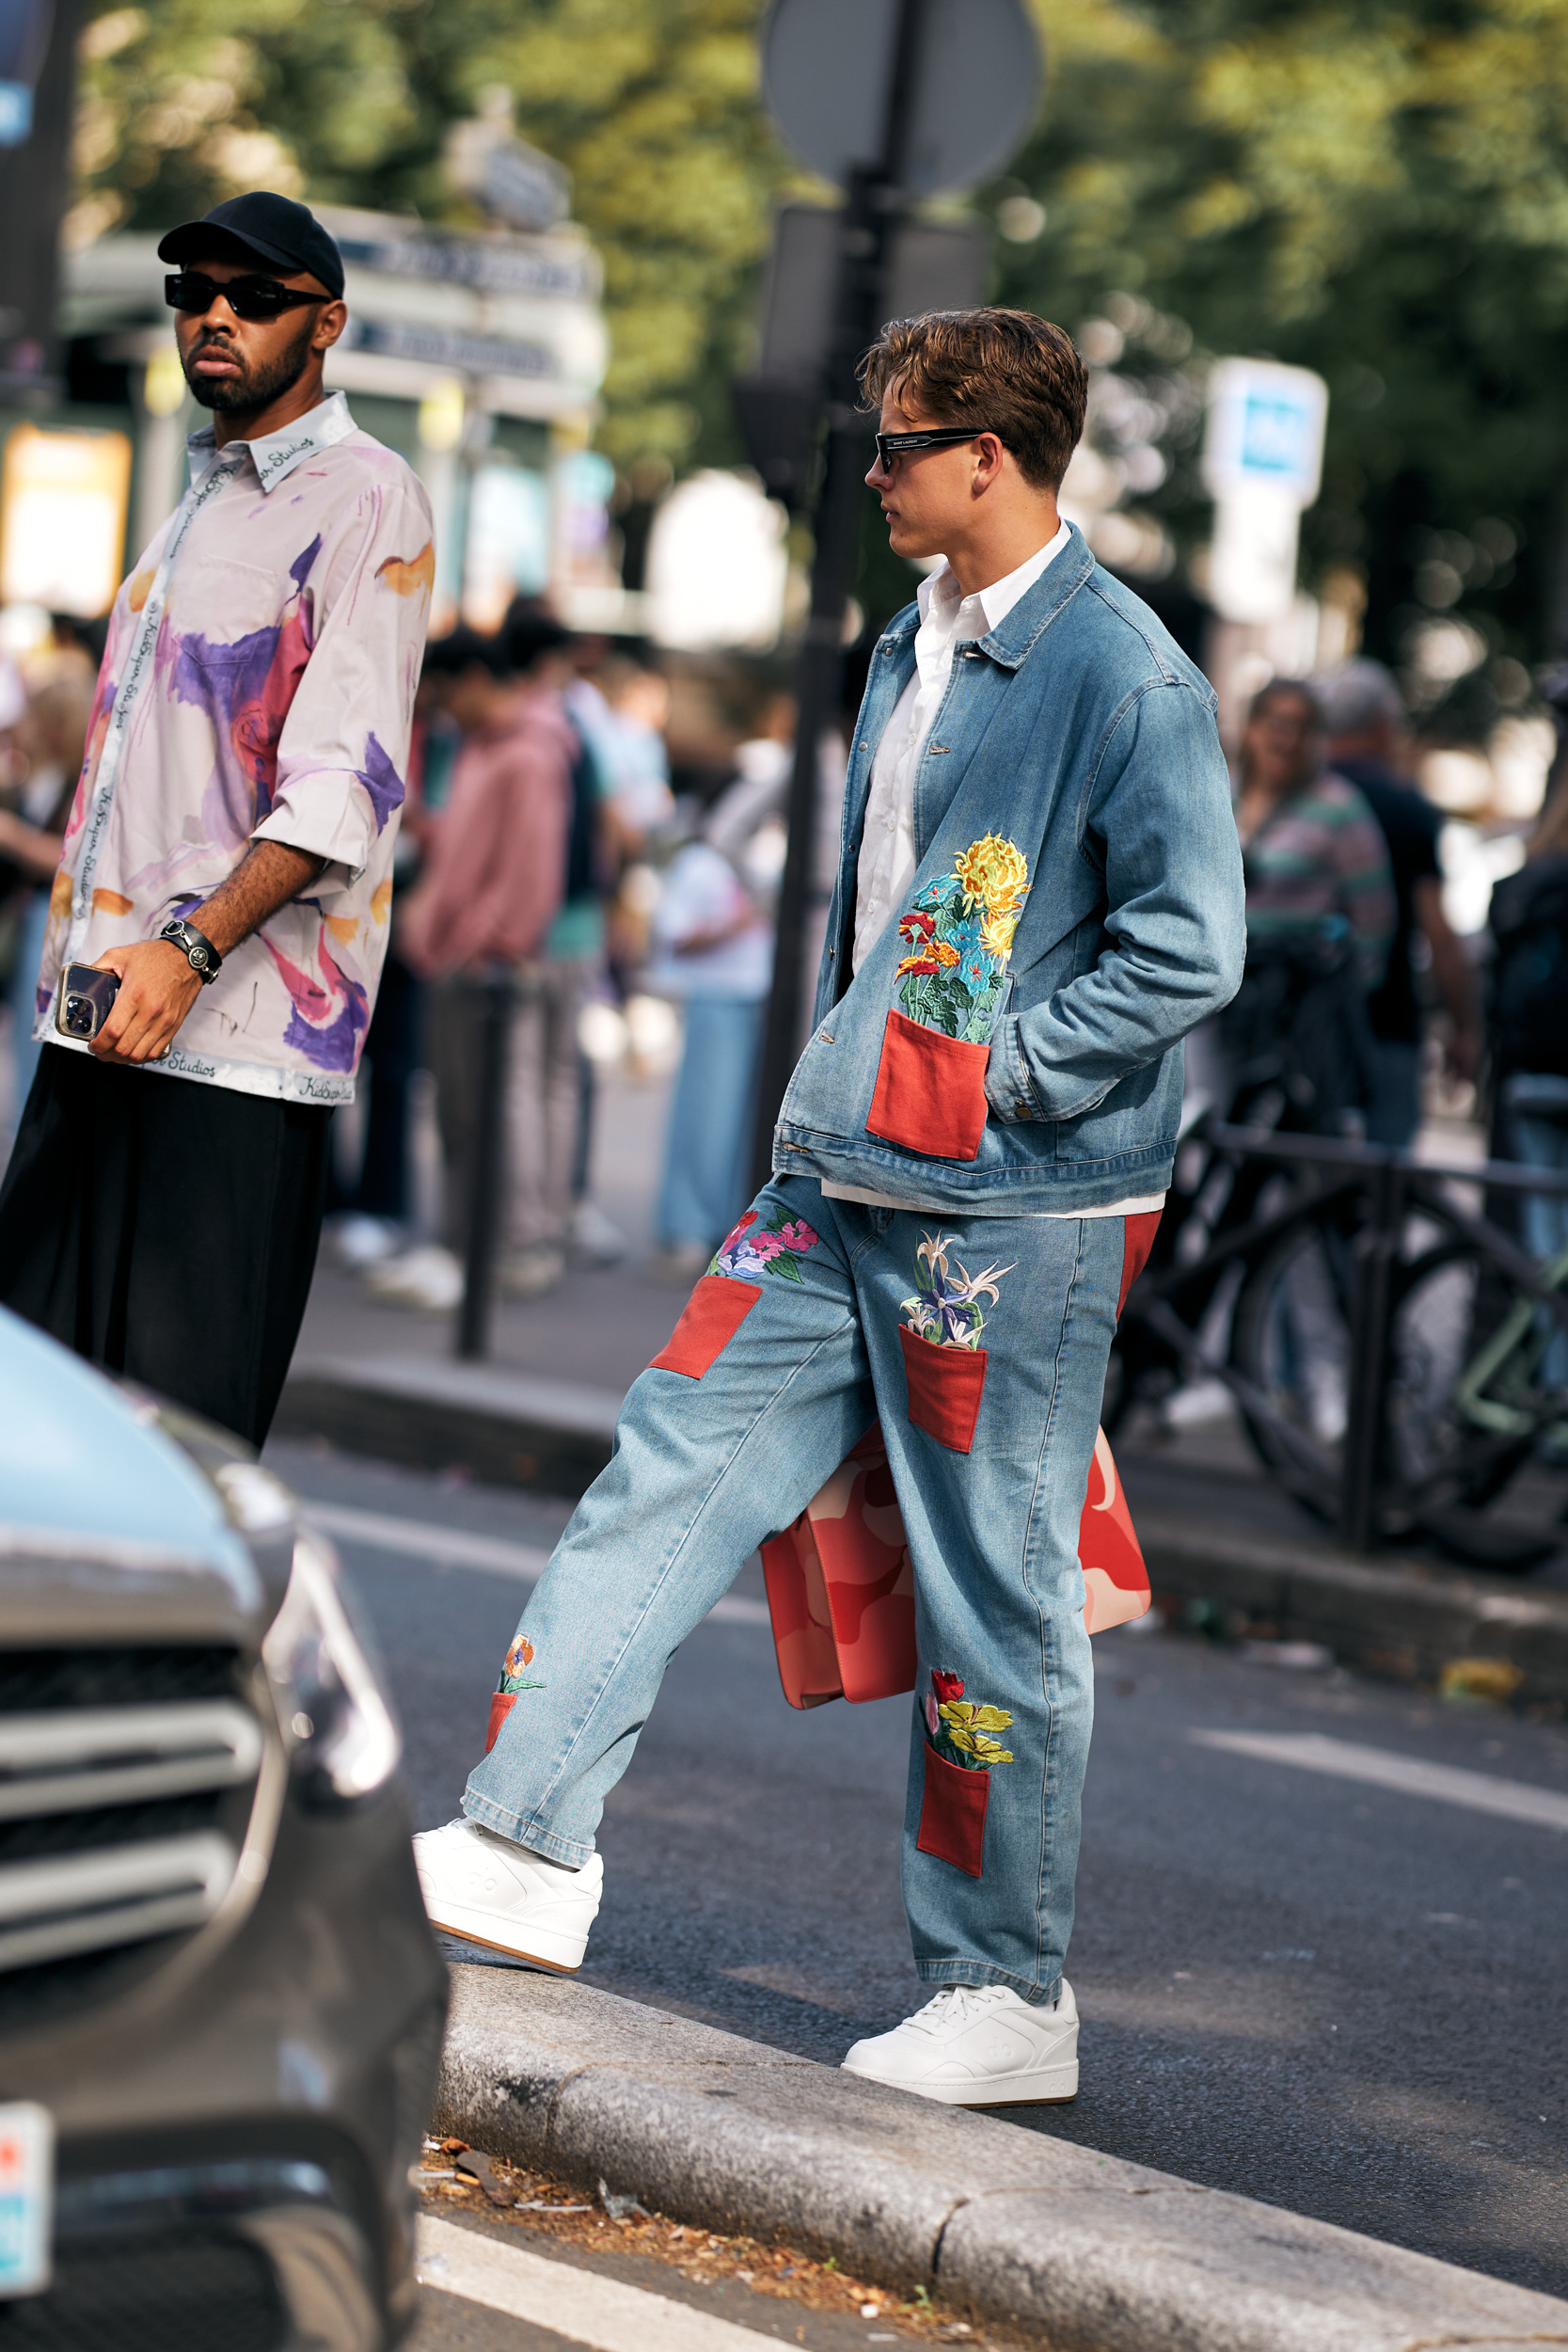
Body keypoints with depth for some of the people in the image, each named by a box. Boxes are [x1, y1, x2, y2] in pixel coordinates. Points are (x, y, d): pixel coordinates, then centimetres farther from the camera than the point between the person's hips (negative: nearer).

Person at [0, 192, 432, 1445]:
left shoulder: (363, 499, -6)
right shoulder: (206, 494, 22)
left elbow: (343, 787, -16)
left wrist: (191, 949, -25)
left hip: (240, 1024, -8)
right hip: (105, 1011, 8)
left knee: (178, 1417, -9)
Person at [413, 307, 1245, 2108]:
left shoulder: (1124, 678, -13)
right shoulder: (909, 656, 15)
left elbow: (1188, 950, -18)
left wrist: (989, 1076, -16)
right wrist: (839, 1079, 18)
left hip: (1012, 1213, -8)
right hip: (840, 1189, 8)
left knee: (992, 1602, 0)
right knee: (671, 1471, 3)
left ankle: (1006, 1994, 11)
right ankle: (527, 1845, 7)